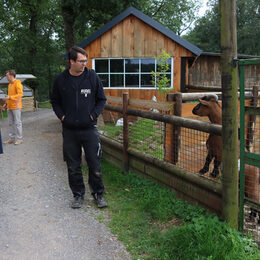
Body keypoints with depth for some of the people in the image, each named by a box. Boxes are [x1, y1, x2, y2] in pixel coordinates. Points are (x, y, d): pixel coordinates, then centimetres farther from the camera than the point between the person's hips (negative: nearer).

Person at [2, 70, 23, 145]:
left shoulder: (17, 83, -11)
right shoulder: (10, 84, 17)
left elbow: (20, 94, -21)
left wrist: (9, 97, -26)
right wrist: (6, 104, 16)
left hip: (16, 107, -9)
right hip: (9, 107, 9)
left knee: (17, 123, -3)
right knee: (10, 123, 10)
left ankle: (19, 139, 4)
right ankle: (11, 138, 16)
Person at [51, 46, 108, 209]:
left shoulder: (92, 77, -2)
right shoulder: (61, 80, 0)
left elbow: (102, 99, 7)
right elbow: (55, 101, 13)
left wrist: (94, 115, -5)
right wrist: (62, 116, -1)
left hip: (89, 128, -1)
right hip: (69, 130, 1)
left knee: (95, 165, 4)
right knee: (73, 166, 10)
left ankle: (98, 194, 22)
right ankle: (78, 194, 26)